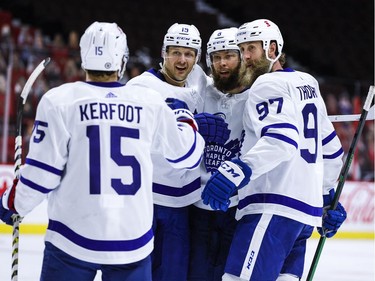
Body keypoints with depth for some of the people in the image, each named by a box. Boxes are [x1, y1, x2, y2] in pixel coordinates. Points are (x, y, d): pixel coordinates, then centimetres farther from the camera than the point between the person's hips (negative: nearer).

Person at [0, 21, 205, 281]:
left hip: (74, 239, -2)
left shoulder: (59, 100, -7)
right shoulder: (150, 103, 0)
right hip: (133, 239, 2)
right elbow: (186, 153, 11)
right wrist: (185, 119, 32)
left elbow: (42, 171, -7)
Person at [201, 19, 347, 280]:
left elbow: (282, 139, -22)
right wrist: (328, 196, 36)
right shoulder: (307, 84, 21)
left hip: (273, 209, -9)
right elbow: (330, 146, 27)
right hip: (307, 207, 10)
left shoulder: (268, 84, -5)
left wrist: (240, 170, -34)